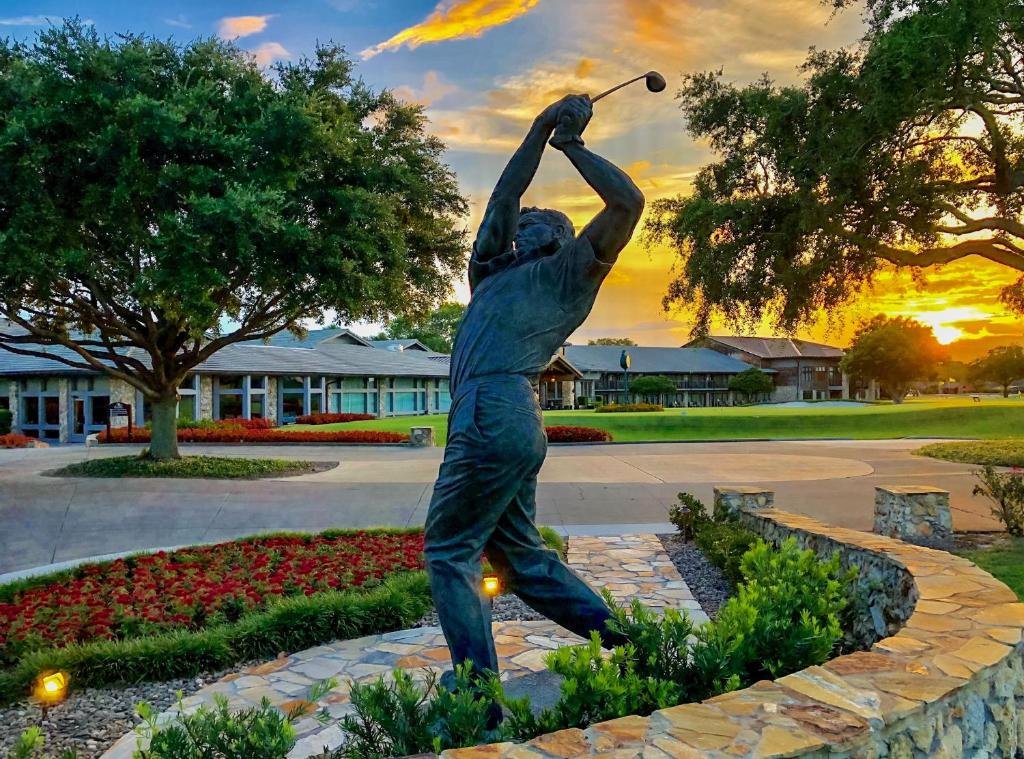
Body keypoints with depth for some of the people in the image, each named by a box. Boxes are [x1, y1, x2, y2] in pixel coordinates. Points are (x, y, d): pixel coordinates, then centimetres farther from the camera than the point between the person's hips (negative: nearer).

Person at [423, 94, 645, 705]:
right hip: (503, 420, 8)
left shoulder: (570, 270, 11)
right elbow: (505, 196, 26)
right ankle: (623, 637, 18)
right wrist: (542, 128, 21)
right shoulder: (497, 271, 30)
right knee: (521, 557, 11)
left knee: (449, 552, -6)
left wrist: (573, 144, 11)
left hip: (497, 414, -8)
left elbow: (629, 202, 1)